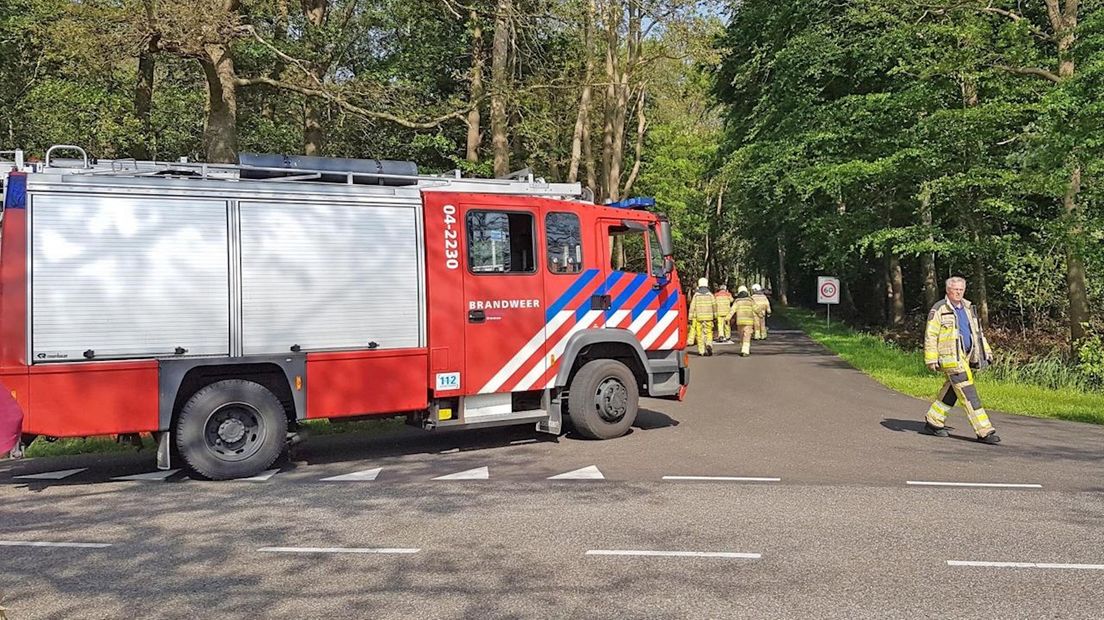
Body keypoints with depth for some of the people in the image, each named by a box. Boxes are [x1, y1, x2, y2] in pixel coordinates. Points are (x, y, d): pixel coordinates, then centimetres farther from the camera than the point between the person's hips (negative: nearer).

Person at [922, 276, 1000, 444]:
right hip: (951, 358, -8)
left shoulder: (968, 308, 15)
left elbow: (978, 332, 25)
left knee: (950, 393, 12)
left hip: (967, 357, 8)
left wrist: (986, 352, 20)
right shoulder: (939, 309, -7)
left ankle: (933, 422, 24)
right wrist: (931, 360, -14)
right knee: (969, 394, -9)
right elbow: (930, 336, -10)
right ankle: (984, 432, -8)